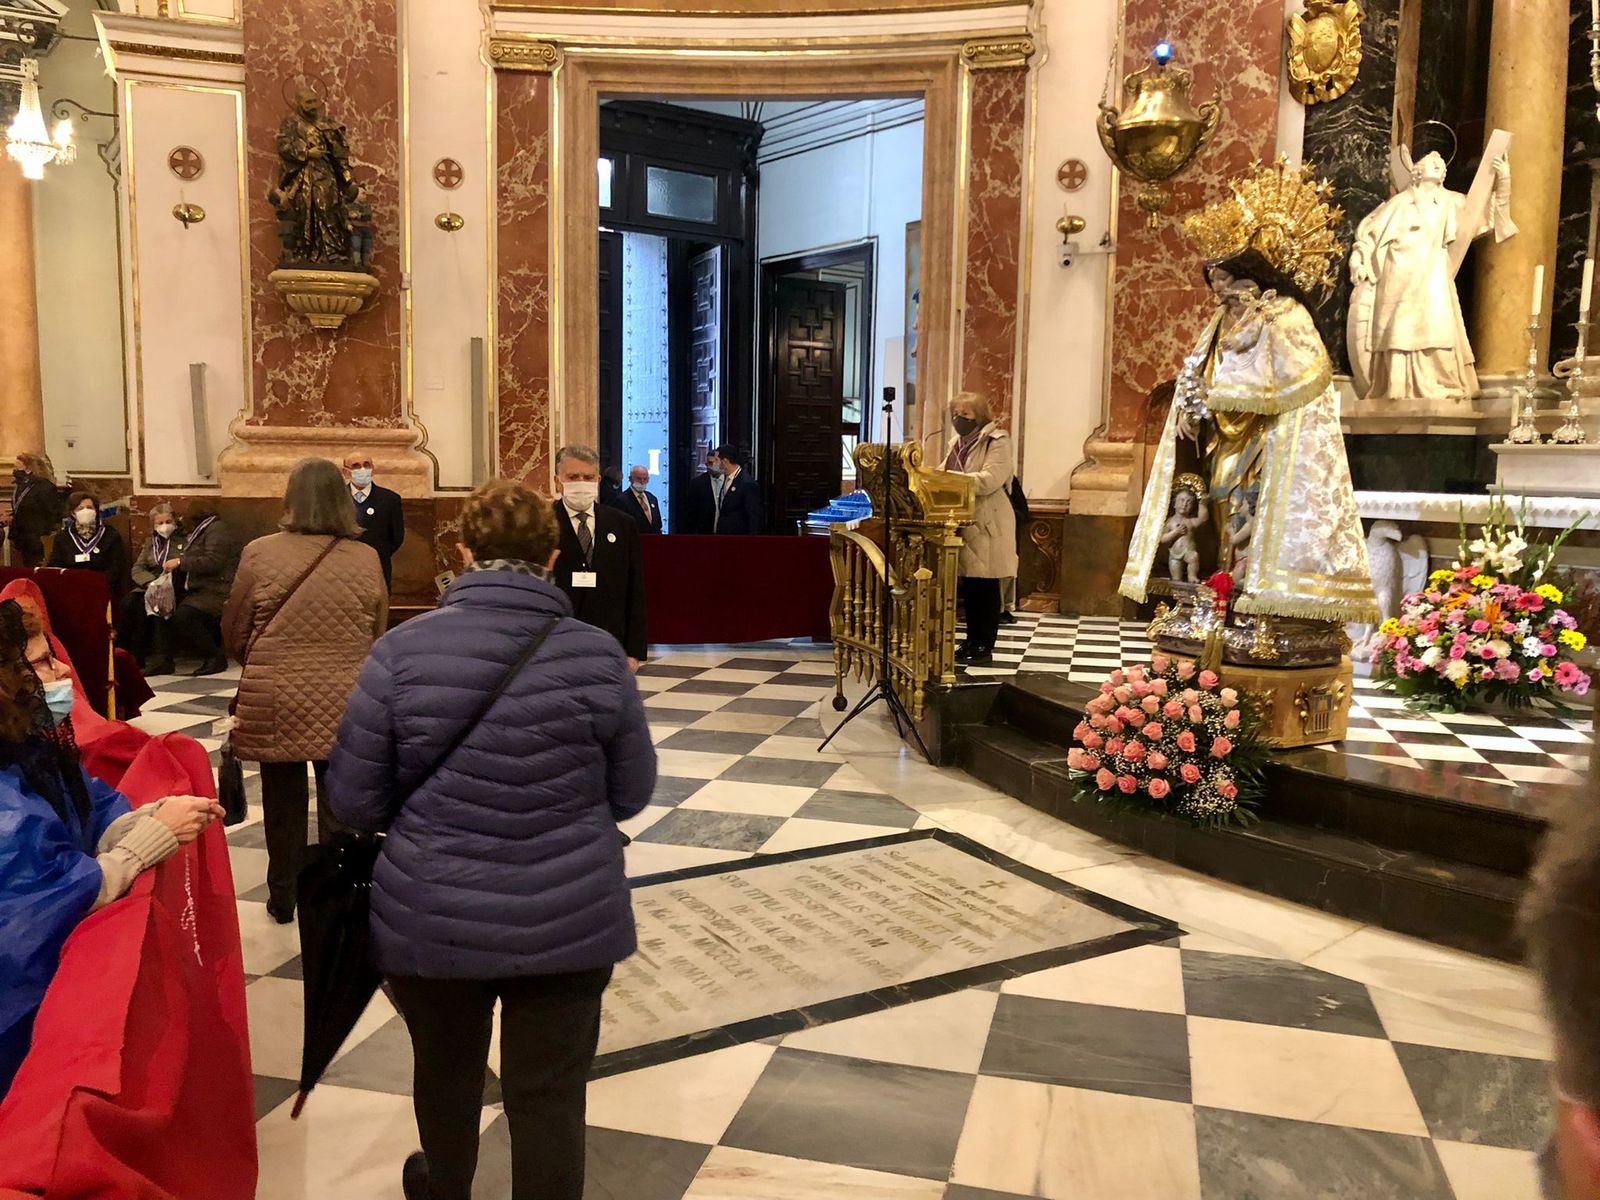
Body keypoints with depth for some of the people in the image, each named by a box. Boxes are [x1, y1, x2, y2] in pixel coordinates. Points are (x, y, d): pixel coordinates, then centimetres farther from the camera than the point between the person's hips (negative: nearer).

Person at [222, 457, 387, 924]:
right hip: (345, 705, 0)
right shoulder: (367, 559, -6)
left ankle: (283, 898, 28)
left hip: (276, 702, 0)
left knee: (283, 803, 14)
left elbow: (233, 635, 2)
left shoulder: (259, 553, -8)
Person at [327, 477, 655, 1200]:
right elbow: (632, 793, -1)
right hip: (567, 920, -1)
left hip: (432, 917, 2)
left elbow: (353, 801, -7)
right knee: (549, 1095, 12)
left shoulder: (402, 650, -12)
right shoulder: (597, 656, -11)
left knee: (445, 1071, 27)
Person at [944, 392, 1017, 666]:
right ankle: (972, 642, 18)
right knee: (968, 587, 10)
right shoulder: (957, 442, 17)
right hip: (962, 524, 7)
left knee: (985, 587, -2)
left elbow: (990, 479, -20)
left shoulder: (998, 441, -8)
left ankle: (985, 647, 4)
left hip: (986, 525, -7)